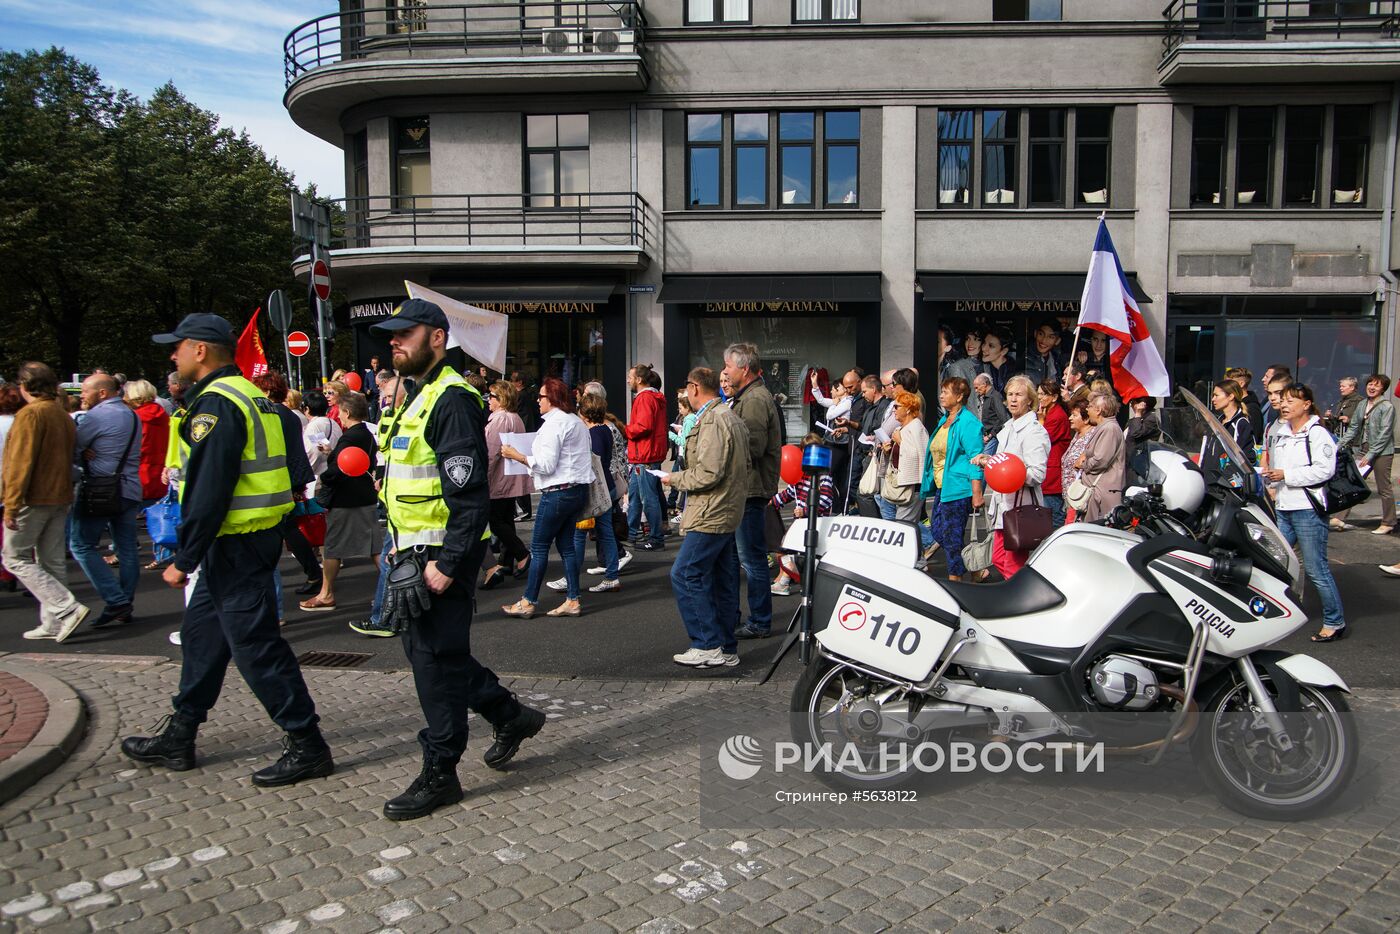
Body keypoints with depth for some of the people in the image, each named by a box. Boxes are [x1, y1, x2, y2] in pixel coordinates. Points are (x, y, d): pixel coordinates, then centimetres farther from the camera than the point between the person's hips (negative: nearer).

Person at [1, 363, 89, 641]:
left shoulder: (29, 414, -13)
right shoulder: (64, 415, 12)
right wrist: (64, 495, 20)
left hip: (33, 500, -8)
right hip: (60, 499, 8)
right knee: (52, 562, 10)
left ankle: (68, 608, -11)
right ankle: (53, 624, 13)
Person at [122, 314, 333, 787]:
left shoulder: (215, 403, -16)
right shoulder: (250, 396, 15)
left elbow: (207, 490, -22)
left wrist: (184, 558, -17)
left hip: (236, 545, -11)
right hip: (256, 536, 11)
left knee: (256, 646, -5)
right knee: (201, 632, 19)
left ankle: (307, 746, 2)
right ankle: (178, 738, 32)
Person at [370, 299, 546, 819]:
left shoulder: (451, 400, -16)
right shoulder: (418, 397, 16)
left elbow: (470, 495, -22)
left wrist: (446, 563, -24)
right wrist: (407, 555, 21)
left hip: (441, 555, -10)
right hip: (416, 552, 10)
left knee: (436, 659, -1)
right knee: (430, 650, 17)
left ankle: (439, 773, 12)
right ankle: (510, 715, 32)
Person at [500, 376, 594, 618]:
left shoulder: (553, 424, -14)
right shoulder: (577, 422, 15)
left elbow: (547, 465, -18)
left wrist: (517, 456, -8)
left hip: (557, 492, -9)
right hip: (579, 489, 9)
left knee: (539, 546, -1)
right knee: (566, 544, 12)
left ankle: (528, 602, 5)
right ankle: (572, 600, 12)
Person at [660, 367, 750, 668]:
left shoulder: (712, 421, -16)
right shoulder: (733, 417, 17)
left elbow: (708, 473, -23)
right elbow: (746, 464, 22)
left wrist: (675, 479, -8)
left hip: (711, 516, -10)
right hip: (729, 511, 10)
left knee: (685, 576, -7)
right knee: (723, 580, 12)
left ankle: (709, 646, -5)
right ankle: (726, 649, 18)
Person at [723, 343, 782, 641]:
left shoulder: (755, 399, -15)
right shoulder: (746, 396, 18)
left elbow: (752, 446, -23)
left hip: (749, 490, -11)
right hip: (742, 489, 11)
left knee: (752, 558, -3)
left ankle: (760, 623, 6)